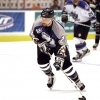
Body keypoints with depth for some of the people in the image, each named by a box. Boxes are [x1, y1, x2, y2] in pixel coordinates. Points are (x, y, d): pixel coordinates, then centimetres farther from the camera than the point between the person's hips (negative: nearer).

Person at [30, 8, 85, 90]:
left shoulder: (59, 29, -37)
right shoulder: (37, 23, -28)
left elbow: (62, 46, -32)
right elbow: (33, 35, -9)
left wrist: (59, 58, -38)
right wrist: (40, 43, -22)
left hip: (59, 44, -4)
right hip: (45, 44, 4)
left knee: (65, 63, -12)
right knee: (42, 61, -13)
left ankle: (77, 81, 6)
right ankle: (51, 76, 17)